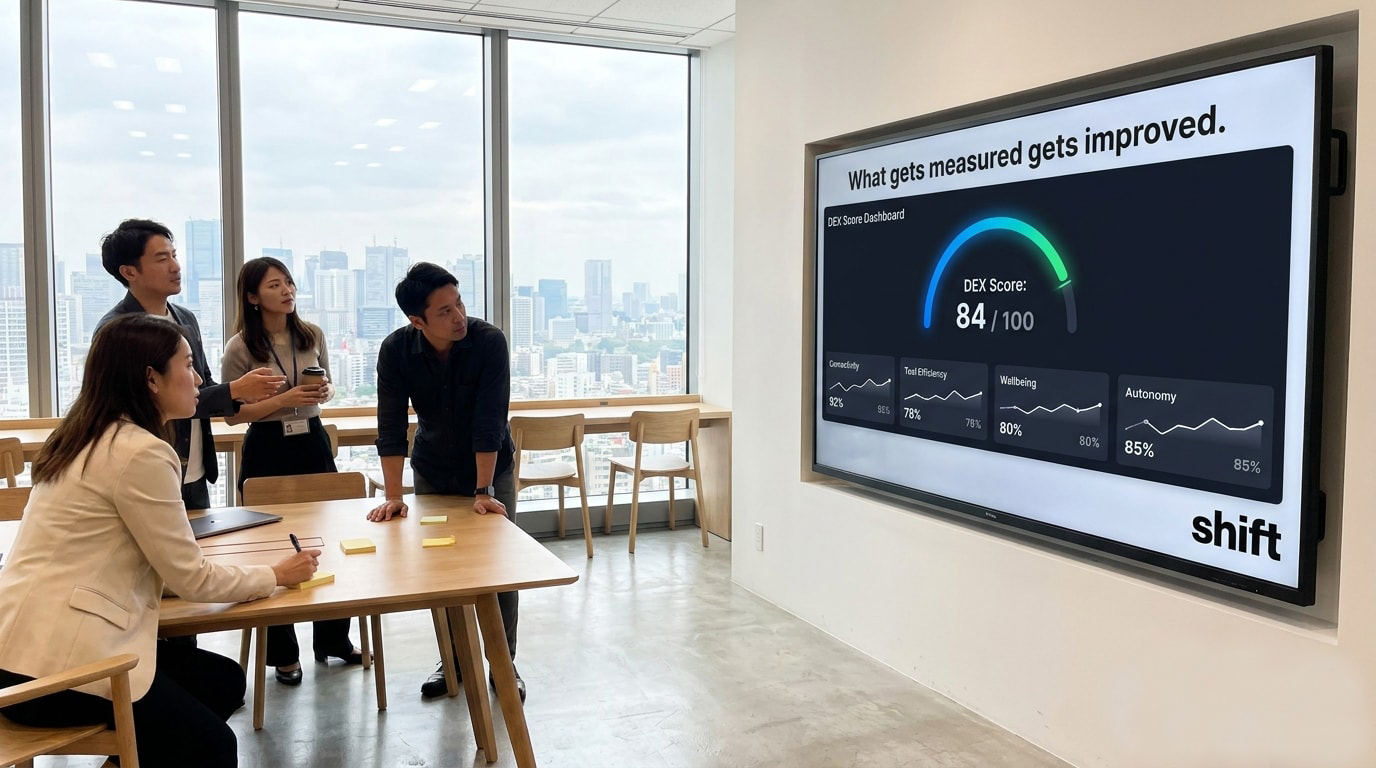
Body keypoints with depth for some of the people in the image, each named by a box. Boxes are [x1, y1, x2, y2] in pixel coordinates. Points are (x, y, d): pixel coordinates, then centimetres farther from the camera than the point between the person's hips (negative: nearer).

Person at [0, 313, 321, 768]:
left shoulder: (89, 439, 12)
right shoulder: (140, 452, -17)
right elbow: (191, 579, -12)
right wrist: (274, 576, 2)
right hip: (57, 661, -9)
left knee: (225, 680, 14)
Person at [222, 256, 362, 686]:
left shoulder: (312, 335, 3)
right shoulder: (240, 348, -9)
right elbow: (232, 414, -8)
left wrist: (324, 393, -7)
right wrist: (285, 400, -19)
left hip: (313, 442, 4)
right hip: (267, 450, -4)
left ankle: (332, 638, 27)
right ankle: (283, 654, 19)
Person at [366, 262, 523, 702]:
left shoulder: (489, 341, -25)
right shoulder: (396, 350, -18)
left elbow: (489, 422, -27)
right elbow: (391, 426, -20)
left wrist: (483, 492, -29)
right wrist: (393, 496, -25)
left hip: (491, 469, -2)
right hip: (432, 472, 2)